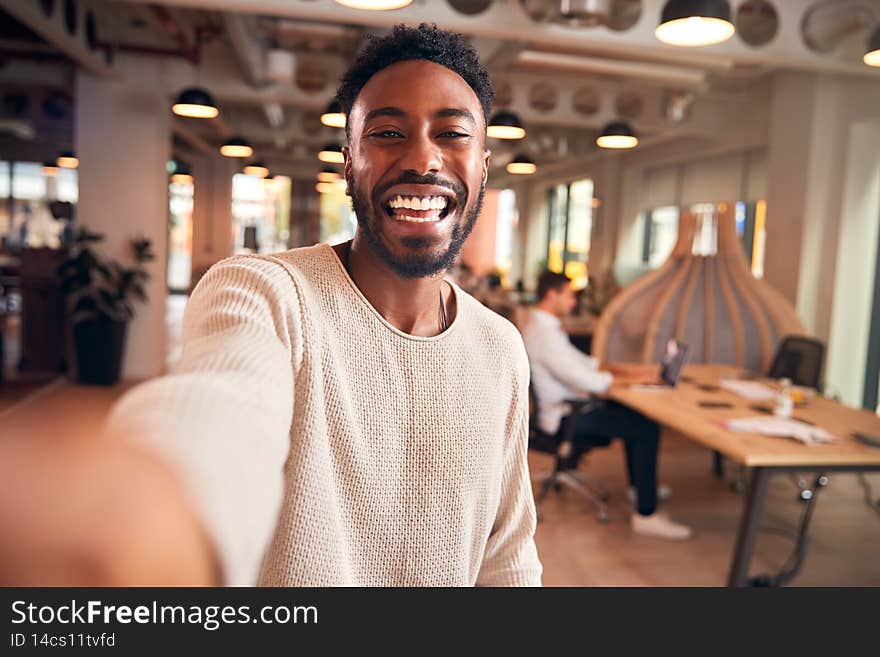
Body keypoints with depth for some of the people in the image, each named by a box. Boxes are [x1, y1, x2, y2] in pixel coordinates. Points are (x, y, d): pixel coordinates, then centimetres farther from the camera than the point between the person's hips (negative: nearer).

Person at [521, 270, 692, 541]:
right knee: (647, 428, -14)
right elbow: (587, 381, -26)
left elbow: (577, 360, 18)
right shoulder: (544, 334, -24)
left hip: (562, 405, 11)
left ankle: (639, 484, 32)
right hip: (561, 416, -11)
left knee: (631, 410, 20)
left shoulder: (541, 324, 10)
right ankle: (646, 515, -9)